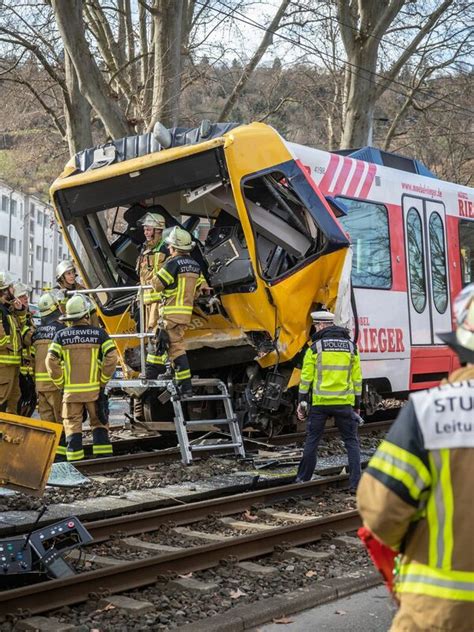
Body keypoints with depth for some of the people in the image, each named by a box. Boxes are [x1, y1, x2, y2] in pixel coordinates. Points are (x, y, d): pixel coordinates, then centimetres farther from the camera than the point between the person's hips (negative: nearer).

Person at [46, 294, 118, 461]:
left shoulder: (61, 336, 0)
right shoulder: (99, 333, -2)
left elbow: (51, 361, -7)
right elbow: (111, 357, -9)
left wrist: (60, 383, 3)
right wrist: (103, 380, 1)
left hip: (71, 390, 0)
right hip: (94, 389, 0)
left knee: (72, 425, 7)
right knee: (99, 423, 11)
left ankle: (75, 460, 5)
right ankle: (103, 456, 9)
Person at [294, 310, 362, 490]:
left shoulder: (315, 347, -3)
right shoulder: (351, 347, 6)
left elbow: (306, 378, -3)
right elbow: (357, 379, 8)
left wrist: (301, 402, 6)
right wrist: (357, 404, 15)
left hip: (319, 403, -1)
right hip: (344, 403, 1)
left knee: (312, 440, 11)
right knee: (351, 442, 8)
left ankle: (303, 478, 20)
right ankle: (355, 482, 2)